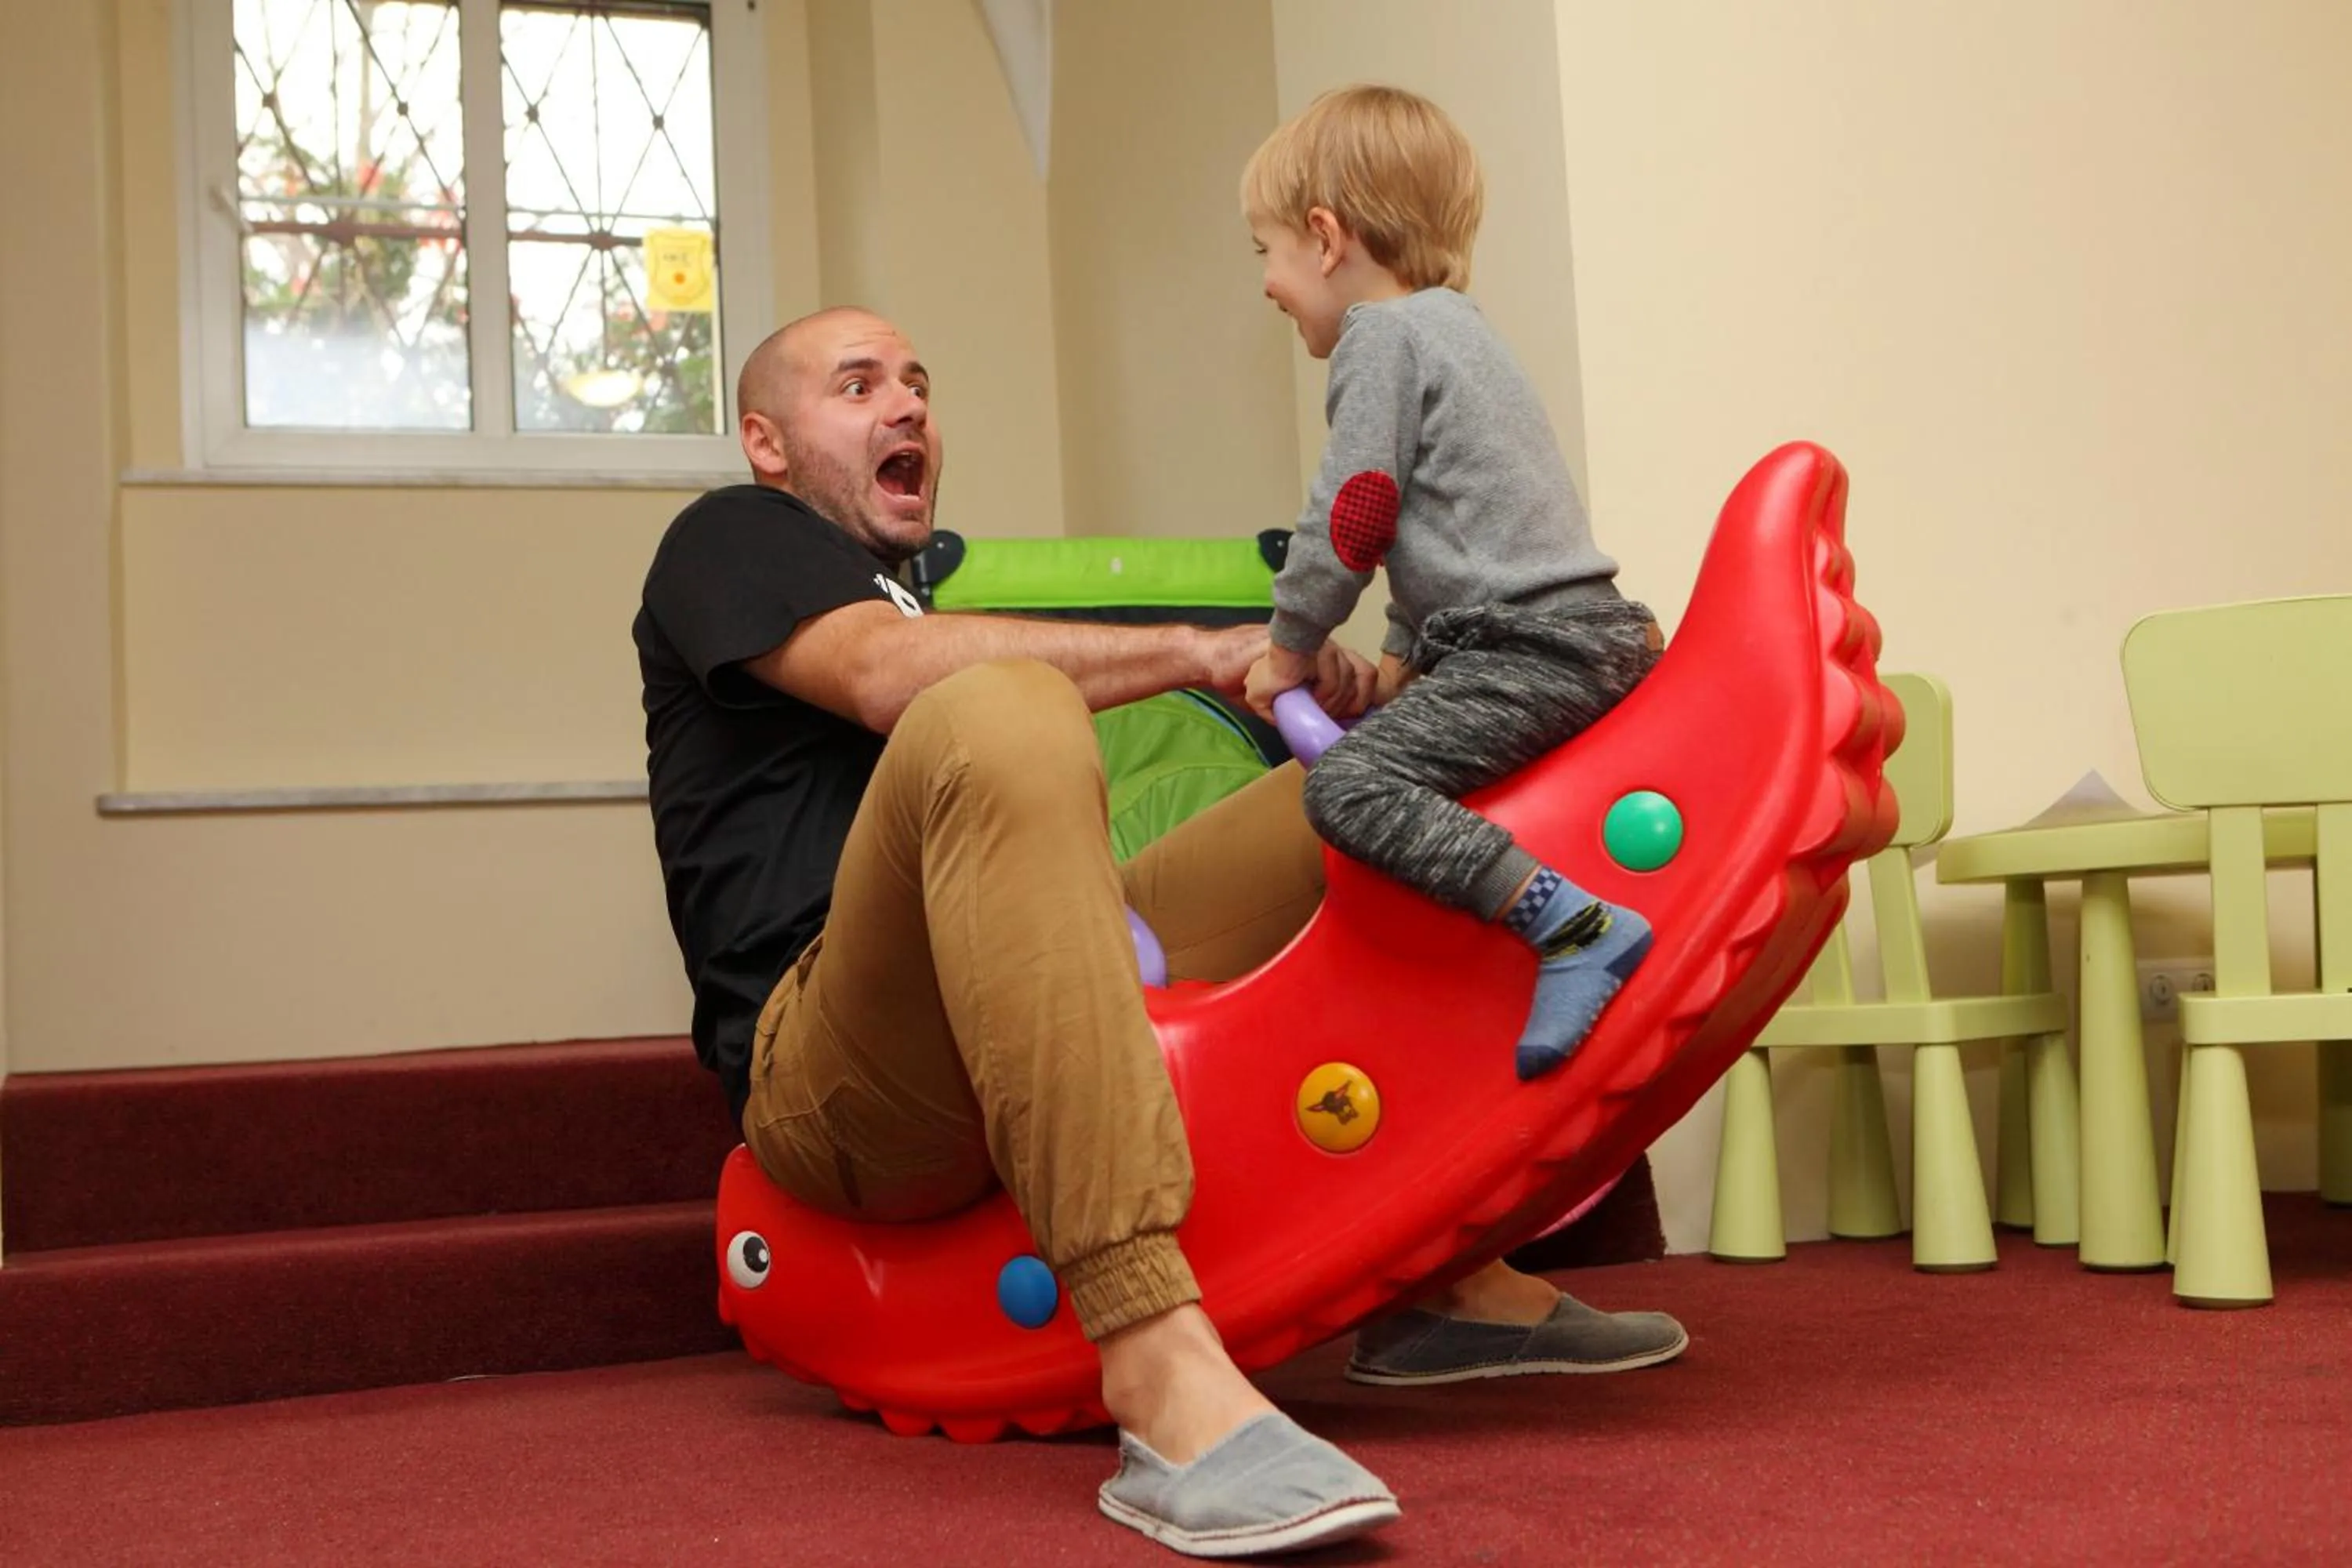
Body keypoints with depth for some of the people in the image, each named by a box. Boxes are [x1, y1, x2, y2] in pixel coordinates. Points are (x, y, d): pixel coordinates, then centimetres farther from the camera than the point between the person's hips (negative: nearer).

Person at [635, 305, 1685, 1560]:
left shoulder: (927, 608, 33)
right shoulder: (729, 539, 10)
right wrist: (1194, 652, -11)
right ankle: (1159, 1369, -46)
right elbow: (885, 675, -12)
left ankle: (1446, 1275, -3)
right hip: (831, 1076, -8)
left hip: (1044, 1054, 8)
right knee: (994, 713, -35)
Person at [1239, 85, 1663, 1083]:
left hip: (1530, 647, -11)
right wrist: (1397, 664, 30)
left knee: (1349, 785, -21)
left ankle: (1573, 927, -29)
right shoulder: (1454, 327, 26)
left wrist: (1291, 649, 5)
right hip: (1589, 632, 11)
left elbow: (1351, 518, -9)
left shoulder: (1383, 335, -5)